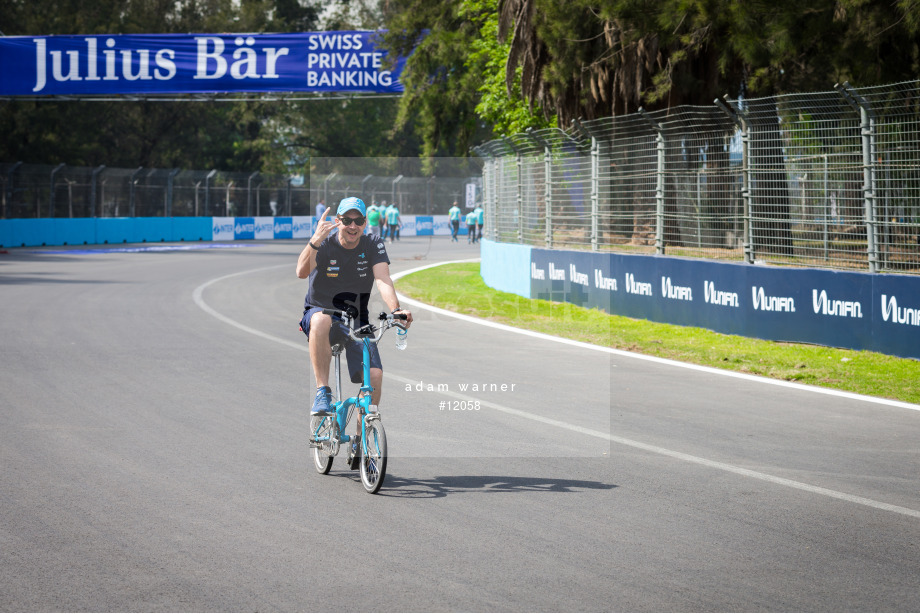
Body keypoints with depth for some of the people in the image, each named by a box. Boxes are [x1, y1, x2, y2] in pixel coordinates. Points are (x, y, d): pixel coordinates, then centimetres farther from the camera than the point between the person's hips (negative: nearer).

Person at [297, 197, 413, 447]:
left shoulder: (373, 246, -6)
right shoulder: (324, 243, -13)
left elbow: (383, 279, -21)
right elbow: (302, 272, -32)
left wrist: (396, 309, -40)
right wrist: (315, 241, -49)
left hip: (356, 321, 3)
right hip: (321, 311, -3)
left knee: (374, 375, -17)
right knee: (321, 321, -40)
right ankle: (323, 392, -32)